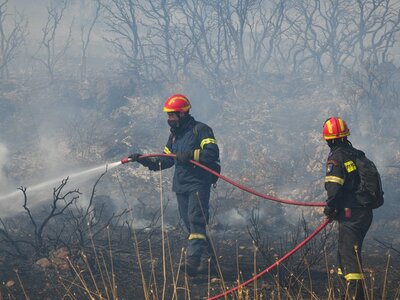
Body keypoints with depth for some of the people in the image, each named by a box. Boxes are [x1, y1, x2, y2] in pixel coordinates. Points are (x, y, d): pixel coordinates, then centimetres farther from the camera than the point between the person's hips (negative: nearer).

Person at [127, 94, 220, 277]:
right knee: (191, 225, 7)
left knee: (195, 220, -17)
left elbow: (212, 153, -17)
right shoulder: (174, 135, 20)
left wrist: (191, 155, -26)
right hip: (180, 186, 8)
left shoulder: (200, 130, -5)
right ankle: (206, 259, 16)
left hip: (198, 184, -8)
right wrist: (145, 160, 13)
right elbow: (166, 160, 24)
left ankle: (193, 260, -27)